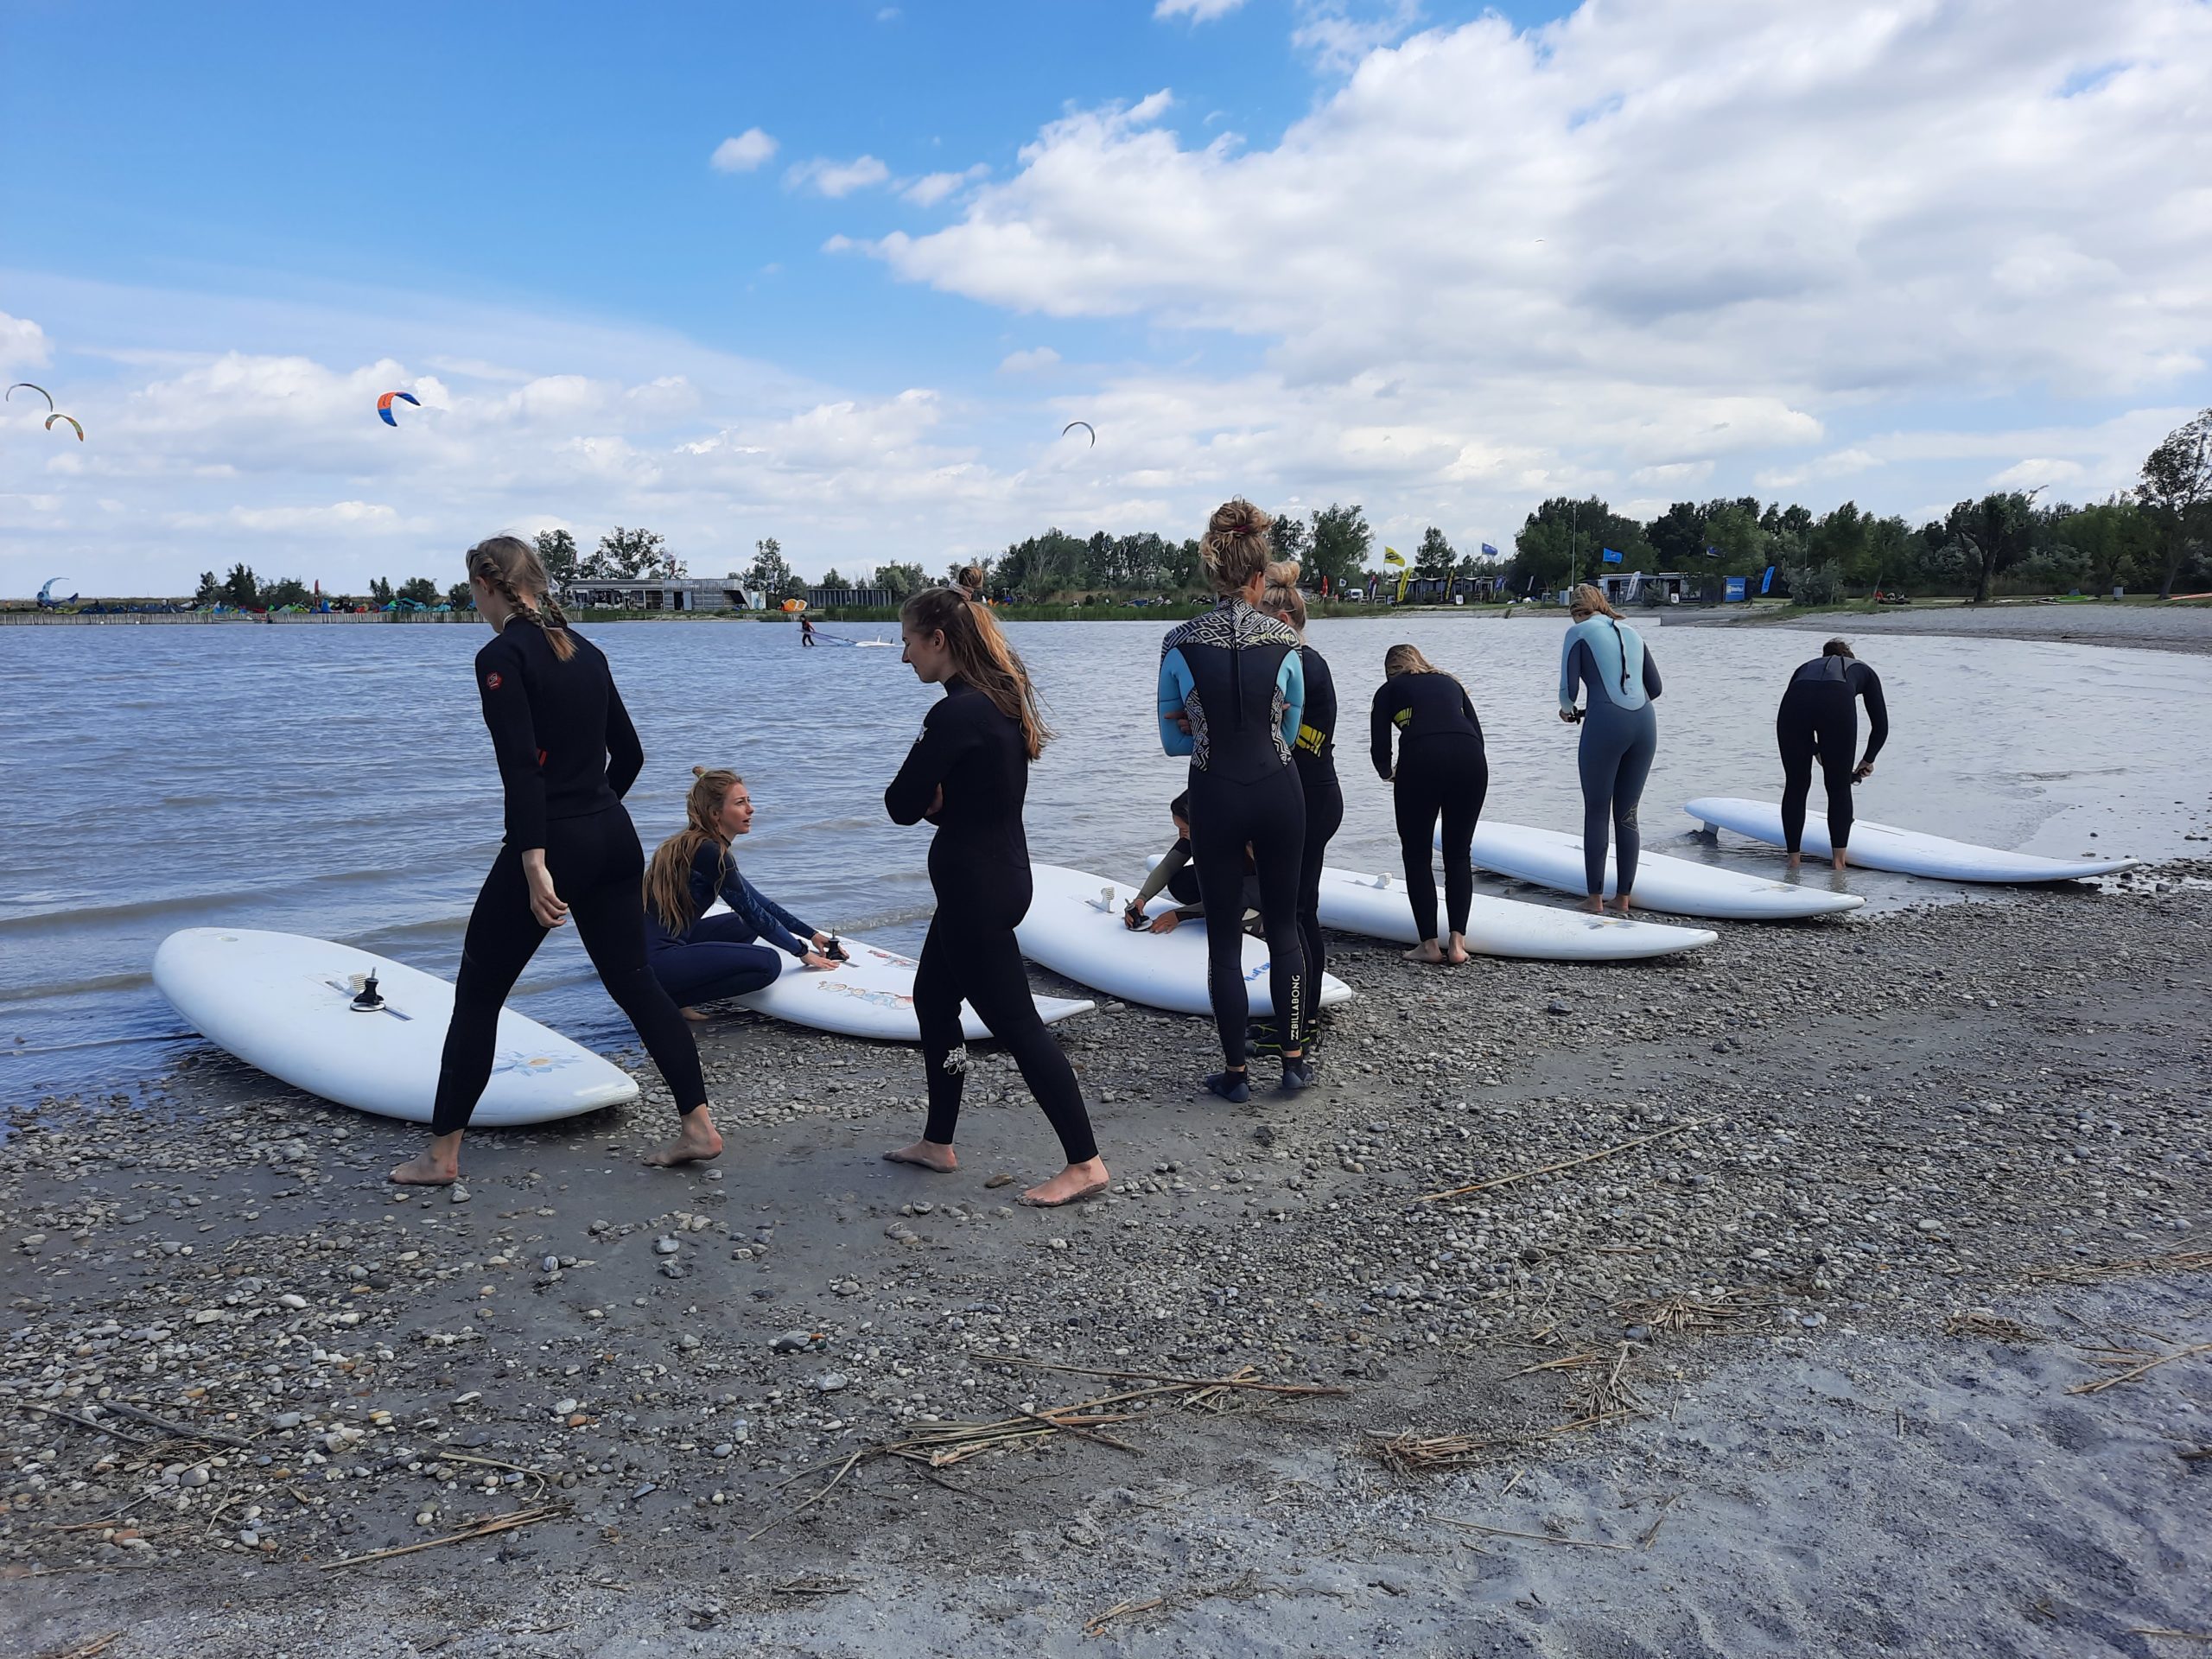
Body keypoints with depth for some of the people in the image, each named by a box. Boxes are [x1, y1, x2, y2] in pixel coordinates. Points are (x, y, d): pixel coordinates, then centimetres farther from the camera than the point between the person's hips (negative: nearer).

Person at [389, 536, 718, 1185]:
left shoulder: (502, 656, -11)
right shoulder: (586, 651, 11)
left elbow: (521, 767, -21)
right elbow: (629, 753, 16)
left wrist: (534, 865, -24)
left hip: (551, 844, -7)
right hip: (615, 840, 7)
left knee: (477, 994, 7)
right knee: (632, 979, 15)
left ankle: (441, 1154, 17)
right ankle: (698, 1126, 13)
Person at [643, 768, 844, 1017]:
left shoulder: (692, 844, 14)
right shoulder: (708, 852, -16)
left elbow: (757, 901, 20)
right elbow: (754, 912, -10)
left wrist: (812, 934, 20)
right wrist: (803, 952, 2)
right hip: (655, 962, -10)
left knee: (744, 926, 21)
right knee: (768, 963, -13)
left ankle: (669, 994, 8)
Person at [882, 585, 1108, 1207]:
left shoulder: (957, 714, -23)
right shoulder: (999, 700, 8)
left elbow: (902, 804, -18)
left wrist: (927, 798, 2)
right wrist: (938, 799, -3)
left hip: (975, 886, -10)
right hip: (1000, 872, 10)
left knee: (1015, 1022, -3)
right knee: (933, 1000, 20)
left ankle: (1084, 1163, 3)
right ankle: (937, 1143, 31)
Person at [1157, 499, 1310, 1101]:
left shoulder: (1180, 643, -5)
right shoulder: (1284, 641, -4)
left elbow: (1174, 740, 2)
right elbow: (1289, 731, 7)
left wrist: (1212, 732, 8)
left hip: (1214, 798, 0)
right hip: (1278, 793, 1)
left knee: (1223, 934, 9)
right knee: (1283, 925, 15)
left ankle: (1235, 1071, 15)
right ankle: (1293, 1060, 20)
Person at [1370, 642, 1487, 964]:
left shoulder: (1389, 690, 23)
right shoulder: (1450, 683, 31)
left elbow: (1380, 749, 14)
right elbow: (1478, 734, 20)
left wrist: (1388, 772, 34)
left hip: (1421, 761, -3)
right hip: (1470, 760, 3)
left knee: (1417, 855, 11)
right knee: (1459, 853, 14)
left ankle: (1430, 944, 9)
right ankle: (1457, 943, 7)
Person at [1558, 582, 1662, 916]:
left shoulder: (1579, 632, 5)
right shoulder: (1632, 633, 20)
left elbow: (1568, 690, -3)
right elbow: (1654, 687, 19)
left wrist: (1568, 710, 18)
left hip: (1606, 725, -5)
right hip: (1644, 723, 5)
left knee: (1596, 814, 4)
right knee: (1627, 815, 12)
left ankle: (1595, 898, 6)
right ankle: (1624, 897, 16)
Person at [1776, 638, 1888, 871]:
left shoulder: (1806, 666, 42)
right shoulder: (1863, 670, 38)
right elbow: (1881, 725, 31)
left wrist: (1817, 752, 43)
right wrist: (1868, 760, 45)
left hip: (1795, 704, 2)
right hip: (1837, 704, -2)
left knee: (1795, 787, 16)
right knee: (1839, 789, 14)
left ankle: (1793, 861, 20)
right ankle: (1838, 861, 16)